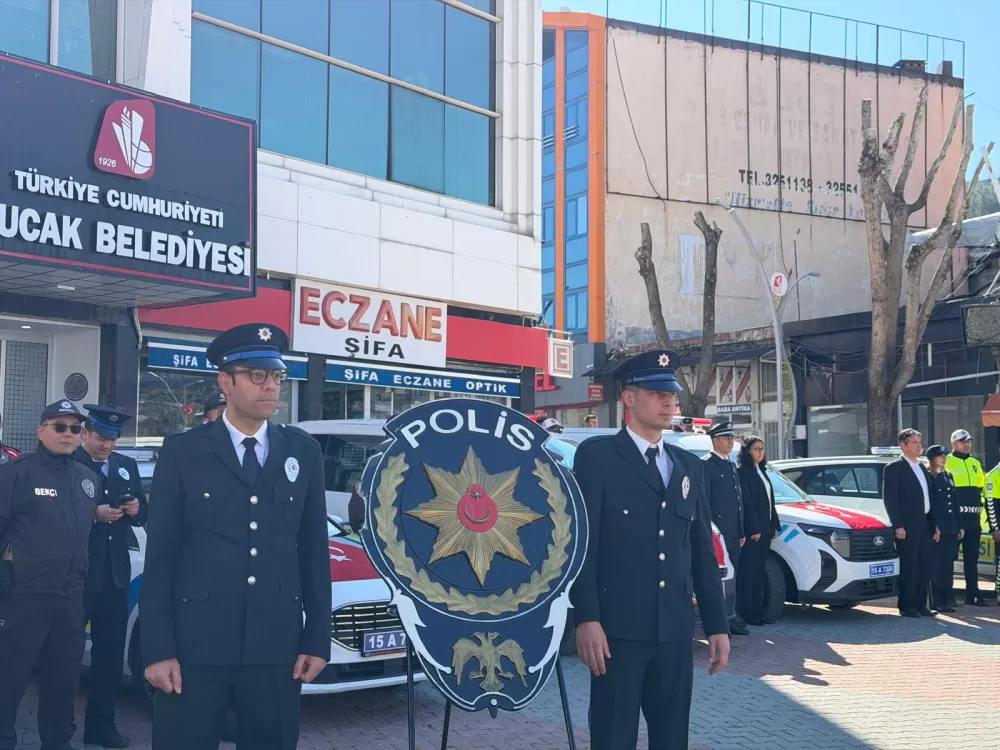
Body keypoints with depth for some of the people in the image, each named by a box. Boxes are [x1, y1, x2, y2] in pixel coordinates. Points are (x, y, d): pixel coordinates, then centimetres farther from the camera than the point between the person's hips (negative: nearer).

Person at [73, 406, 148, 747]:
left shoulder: (127, 465, 14)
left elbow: (144, 512, 15)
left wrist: (136, 509, -6)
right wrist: (92, 514, -23)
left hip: (115, 572, 6)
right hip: (77, 572, -6)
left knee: (110, 651, 9)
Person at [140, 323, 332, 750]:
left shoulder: (304, 453, 8)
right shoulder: (183, 453, 1)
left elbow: (315, 552, 8)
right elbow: (159, 557, -1)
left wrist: (317, 639, 4)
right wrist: (157, 649, -7)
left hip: (277, 647, 2)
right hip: (195, 646, -2)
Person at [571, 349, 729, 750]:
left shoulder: (689, 465, 15)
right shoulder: (596, 455, -2)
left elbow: (703, 553, 15)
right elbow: (581, 543, -8)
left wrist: (717, 626, 11)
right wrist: (586, 619, -16)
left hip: (676, 631, 5)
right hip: (618, 628, -5)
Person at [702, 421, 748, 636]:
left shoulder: (731, 465, 19)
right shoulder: (706, 464, -7)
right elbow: (703, 501, -12)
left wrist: (742, 531, 18)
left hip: (733, 532, 8)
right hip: (718, 531, -8)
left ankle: (730, 618, 17)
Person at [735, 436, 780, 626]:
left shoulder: (761, 471, 18)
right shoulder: (743, 471, -9)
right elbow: (746, 501, -15)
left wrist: (775, 525, 15)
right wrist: (753, 528, -18)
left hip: (765, 528, 8)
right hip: (751, 529, -8)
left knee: (758, 571, 10)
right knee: (748, 571, -5)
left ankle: (758, 611, 14)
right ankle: (747, 613, -3)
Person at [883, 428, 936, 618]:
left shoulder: (922, 468, 18)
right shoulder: (893, 468, -6)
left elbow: (928, 498, 19)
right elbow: (889, 499, -11)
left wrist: (933, 524, 13)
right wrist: (898, 526, -16)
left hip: (924, 524, 7)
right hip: (907, 526, -7)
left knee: (924, 566, 8)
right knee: (908, 567, -3)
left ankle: (920, 604, 17)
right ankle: (906, 606, 4)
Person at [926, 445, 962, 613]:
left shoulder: (948, 476, 16)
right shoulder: (928, 478, -6)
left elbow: (955, 503, 17)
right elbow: (929, 505, -12)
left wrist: (960, 526, 12)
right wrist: (935, 527, -17)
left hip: (952, 528, 7)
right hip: (938, 529, -7)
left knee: (948, 565, 9)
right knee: (936, 566, -2)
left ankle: (948, 598, 14)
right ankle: (937, 602, 1)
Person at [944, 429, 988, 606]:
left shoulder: (975, 463, 16)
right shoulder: (947, 462, -5)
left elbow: (981, 486, 22)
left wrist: (978, 506, 13)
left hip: (973, 517, 6)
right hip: (954, 517, -6)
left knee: (972, 557, 8)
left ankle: (973, 594, 12)